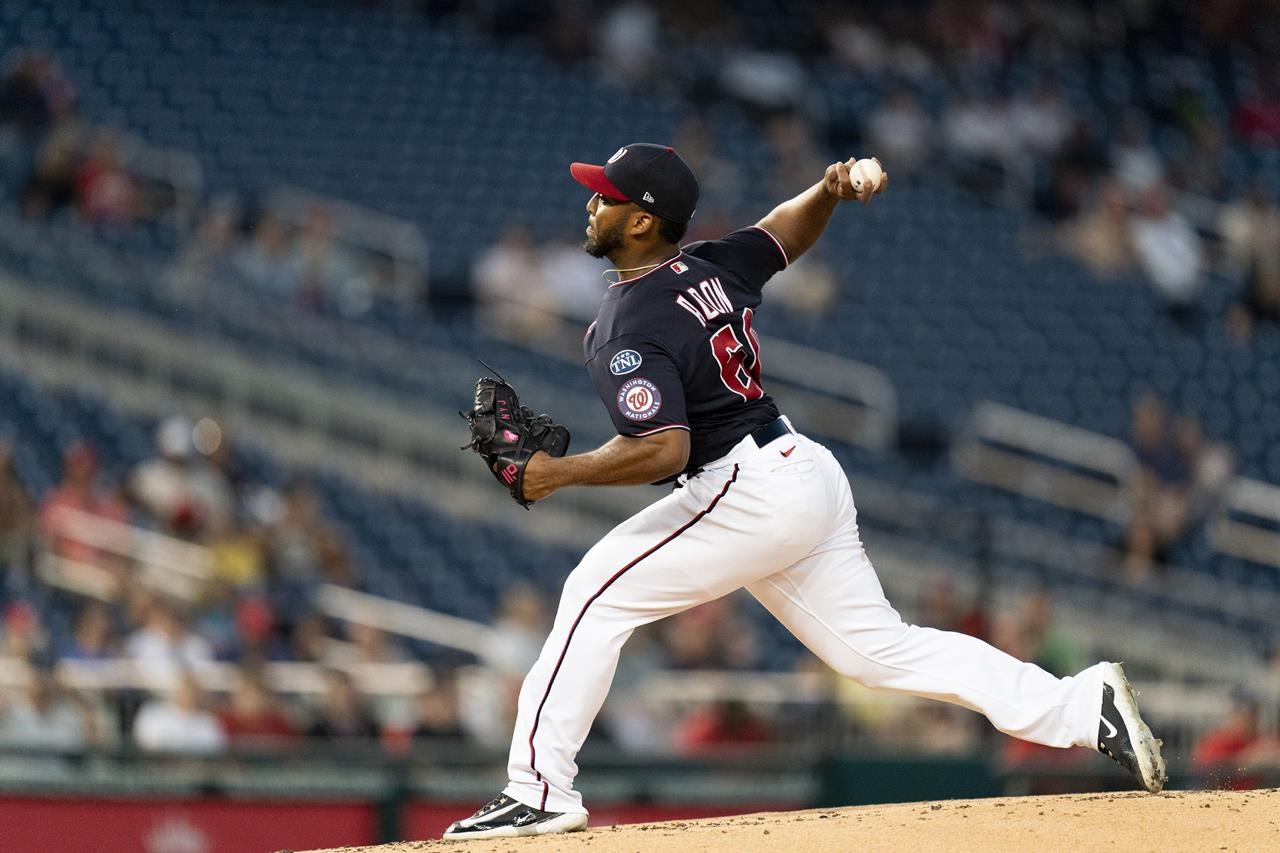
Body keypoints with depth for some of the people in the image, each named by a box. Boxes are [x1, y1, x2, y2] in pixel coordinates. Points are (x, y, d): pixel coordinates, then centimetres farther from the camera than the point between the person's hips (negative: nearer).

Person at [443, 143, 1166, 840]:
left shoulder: (627, 331, -16)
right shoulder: (712, 268, 10)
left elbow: (663, 450, -28)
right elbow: (791, 229, 28)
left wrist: (559, 474, -20)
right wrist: (833, 190, 8)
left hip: (750, 491, -10)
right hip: (806, 471, 10)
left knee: (598, 593, -5)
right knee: (879, 650, 11)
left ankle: (541, 792, -8)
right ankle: (1082, 706, 6)